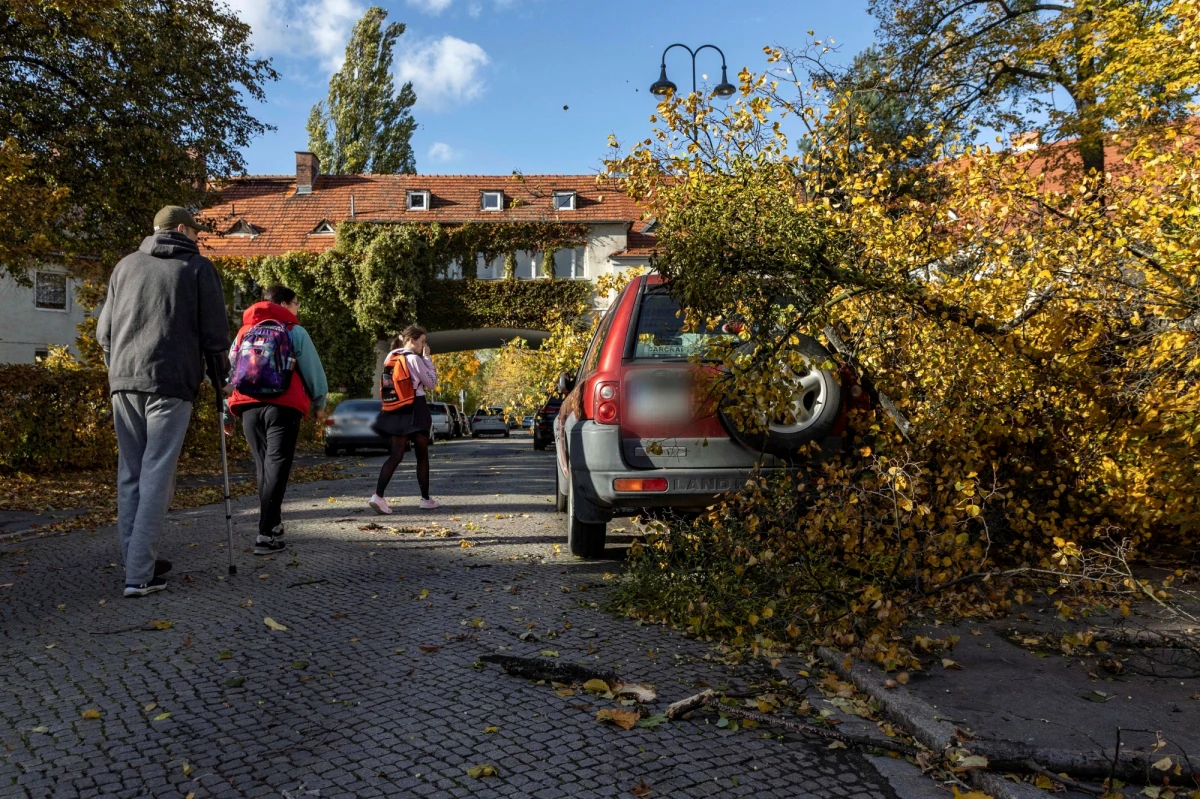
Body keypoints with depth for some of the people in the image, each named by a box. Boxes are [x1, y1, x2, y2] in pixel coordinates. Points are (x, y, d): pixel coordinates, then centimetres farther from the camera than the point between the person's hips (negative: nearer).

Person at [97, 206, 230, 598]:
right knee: (156, 476, -5)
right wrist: (217, 373, 13)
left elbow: (104, 330, 17)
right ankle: (139, 575, -8)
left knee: (130, 474, 11)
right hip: (171, 382, -5)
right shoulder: (198, 267, 4)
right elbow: (215, 332, 0)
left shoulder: (125, 266, 17)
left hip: (123, 381, 5)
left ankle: (137, 559, 14)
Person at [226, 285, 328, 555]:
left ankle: (272, 524, 23)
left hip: (250, 407, 5)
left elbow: (229, 370, 16)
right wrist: (319, 403, 18)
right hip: (283, 407, -5)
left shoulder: (244, 332, 18)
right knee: (277, 467, -7)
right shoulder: (295, 332, 3)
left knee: (263, 467, 16)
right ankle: (266, 534, -15)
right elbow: (313, 370, 2)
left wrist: (227, 412, 21)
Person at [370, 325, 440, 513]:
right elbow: (431, 383, -3)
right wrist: (427, 358, 1)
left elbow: (387, 386, 15)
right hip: (414, 410, -6)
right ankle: (425, 499, 15)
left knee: (395, 456, 2)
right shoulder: (414, 358, -10)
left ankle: (378, 495, -14)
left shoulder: (390, 359, 12)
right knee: (422, 456, 7)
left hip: (395, 412, 6)